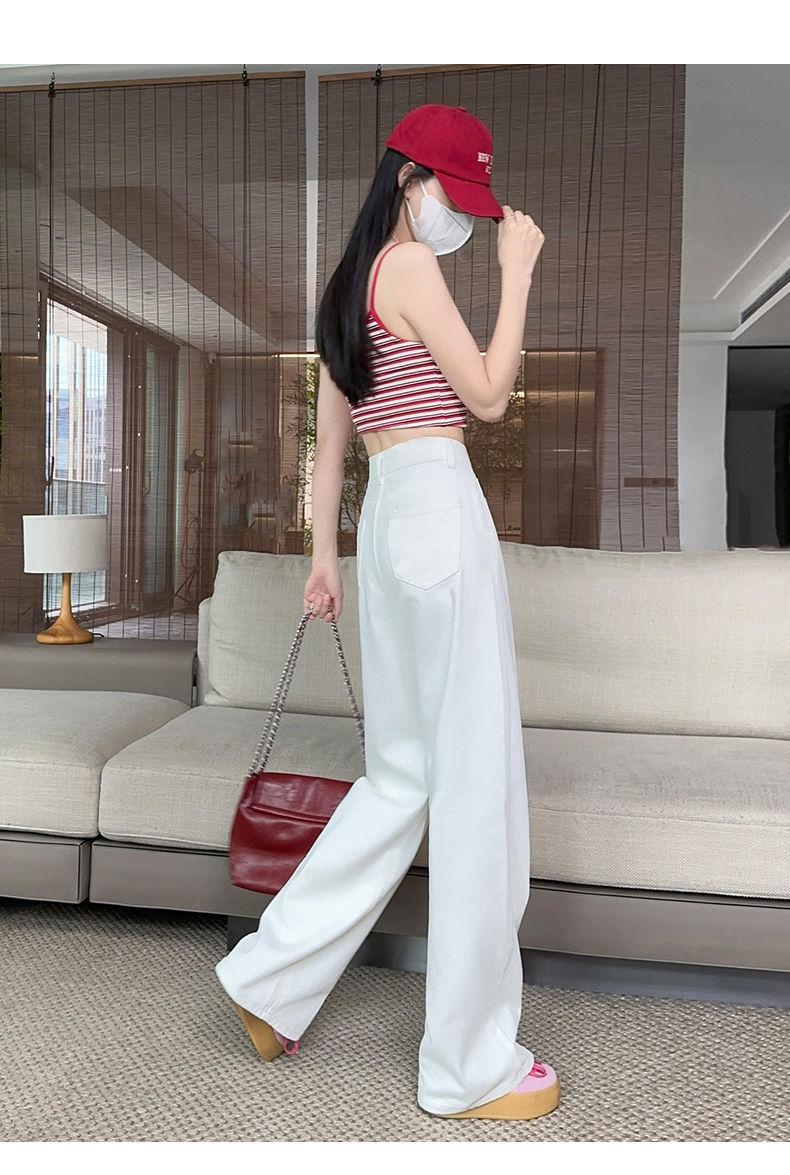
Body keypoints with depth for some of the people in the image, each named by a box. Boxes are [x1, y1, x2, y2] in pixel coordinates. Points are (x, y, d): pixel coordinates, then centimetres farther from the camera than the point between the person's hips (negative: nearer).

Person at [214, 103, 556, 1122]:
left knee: (405, 771, 15)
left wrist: (323, 557, 21)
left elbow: (328, 442, 20)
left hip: (386, 515, 9)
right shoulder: (410, 266, -4)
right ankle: (473, 1065, 12)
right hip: (439, 505, -9)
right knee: (476, 781, -3)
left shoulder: (348, 288, 23)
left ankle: (273, 974, 24)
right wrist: (518, 270, 3)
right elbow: (487, 396, -6)